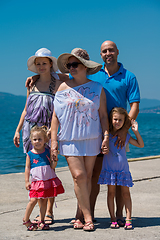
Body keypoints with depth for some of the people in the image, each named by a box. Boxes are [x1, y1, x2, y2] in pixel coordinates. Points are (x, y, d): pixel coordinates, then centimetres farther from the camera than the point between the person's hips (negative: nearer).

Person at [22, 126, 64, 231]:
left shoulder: (47, 152, 3)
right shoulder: (30, 154, 0)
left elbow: (52, 166, 2)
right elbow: (27, 168, 1)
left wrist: (55, 160, -18)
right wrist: (27, 181, -4)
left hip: (48, 180, 2)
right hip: (36, 181, -2)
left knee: (44, 201, 6)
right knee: (33, 200, -9)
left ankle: (41, 221, 16)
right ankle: (26, 220, 8)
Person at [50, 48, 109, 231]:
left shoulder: (98, 89, 4)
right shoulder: (63, 88, 5)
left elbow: (103, 115, 6)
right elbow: (55, 115, 5)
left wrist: (106, 137, -4)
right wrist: (53, 140, -1)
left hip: (91, 138, 1)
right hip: (70, 139, 0)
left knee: (87, 178, 2)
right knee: (79, 176, -11)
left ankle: (81, 216, 12)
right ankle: (87, 217, -3)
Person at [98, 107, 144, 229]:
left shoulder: (126, 136, 4)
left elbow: (141, 145, 9)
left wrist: (136, 131, -2)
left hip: (123, 168, 1)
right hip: (109, 168, -1)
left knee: (126, 193, 1)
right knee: (111, 192, 3)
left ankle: (128, 219, 5)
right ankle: (113, 219, 10)